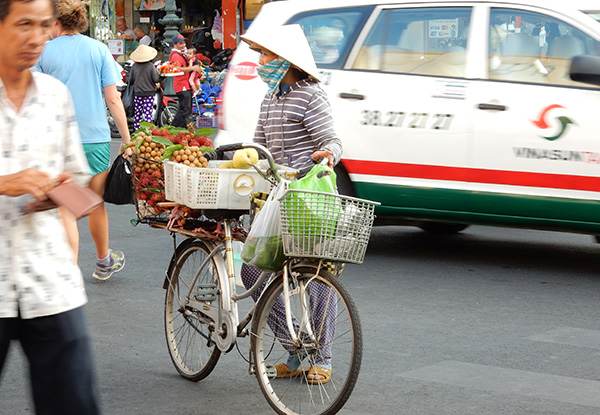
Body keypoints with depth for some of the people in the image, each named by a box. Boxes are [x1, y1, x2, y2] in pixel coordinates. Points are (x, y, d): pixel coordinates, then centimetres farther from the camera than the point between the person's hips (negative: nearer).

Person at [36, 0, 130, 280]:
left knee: (66, 210, -1)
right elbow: (113, 99, -1)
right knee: (97, 204, 17)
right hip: (95, 138, 1)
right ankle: (104, 262, 36)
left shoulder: (44, 52, -1)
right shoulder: (98, 50, 0)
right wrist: (126, 138, 6)